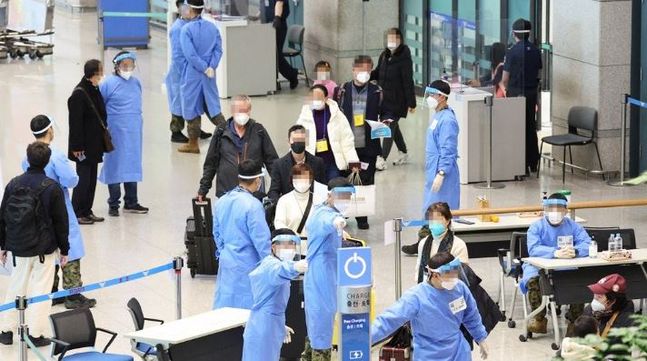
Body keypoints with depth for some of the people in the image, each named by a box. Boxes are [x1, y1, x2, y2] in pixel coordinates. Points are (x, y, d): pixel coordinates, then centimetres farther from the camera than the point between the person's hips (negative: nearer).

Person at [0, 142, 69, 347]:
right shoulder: (52, 188, -11)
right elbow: (61, 222, -7)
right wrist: (64, 250, 3)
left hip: (18, 247, 4)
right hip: (44, 249, -4)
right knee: (40, 289, 3)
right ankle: (35, 334, 5)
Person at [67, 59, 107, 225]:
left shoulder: (94, 90, 8)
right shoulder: (79, 94, -19)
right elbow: (75, 122, -19)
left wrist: (102, 140, 15)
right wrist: (77, 147, -19)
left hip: (94, 144, 9)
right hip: (84, 146, -9)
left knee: (92, 178, 13)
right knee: (83, 178, -2)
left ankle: (87, 211, 22)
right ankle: (77, 213, 6)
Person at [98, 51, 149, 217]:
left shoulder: (136, 83, 8)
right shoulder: (108, 84, -9)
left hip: (134, 133, 5)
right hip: (116, 133, -5)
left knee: (132, 165, 10)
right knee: (115, 166, 0)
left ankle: (131, 202, 20)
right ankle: (113, 205, 9)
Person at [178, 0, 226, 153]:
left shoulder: (186, 29, -13)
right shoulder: (213, 27, 6)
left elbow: (190, 54, -19)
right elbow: (218, 49, 1)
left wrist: (205, 68, -12)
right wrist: (211, 67, -6)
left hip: (193, 73, -5)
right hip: (210, 74, 5)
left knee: (191, 107, 6)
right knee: (212, 106, 15)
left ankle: (193, 143, 13)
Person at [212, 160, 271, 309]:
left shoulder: (221, 202, 5)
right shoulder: (253, 205, -18)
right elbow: (261, 240, -16)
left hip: (226, 263, 7)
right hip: (247, 267, -7)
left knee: (224, 308, 13)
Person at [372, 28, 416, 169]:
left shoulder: (404, 58, -16)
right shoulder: (384, 55, 6)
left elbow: (408, 82, -16)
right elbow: (378, 72, 18)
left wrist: (411, 103, -15)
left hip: (397, 100, -8)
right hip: (384, 98, 8)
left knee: (390, 127, -8)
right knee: (393, 126, 19)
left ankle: (382, 159, -9)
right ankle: (403, 154, 34)